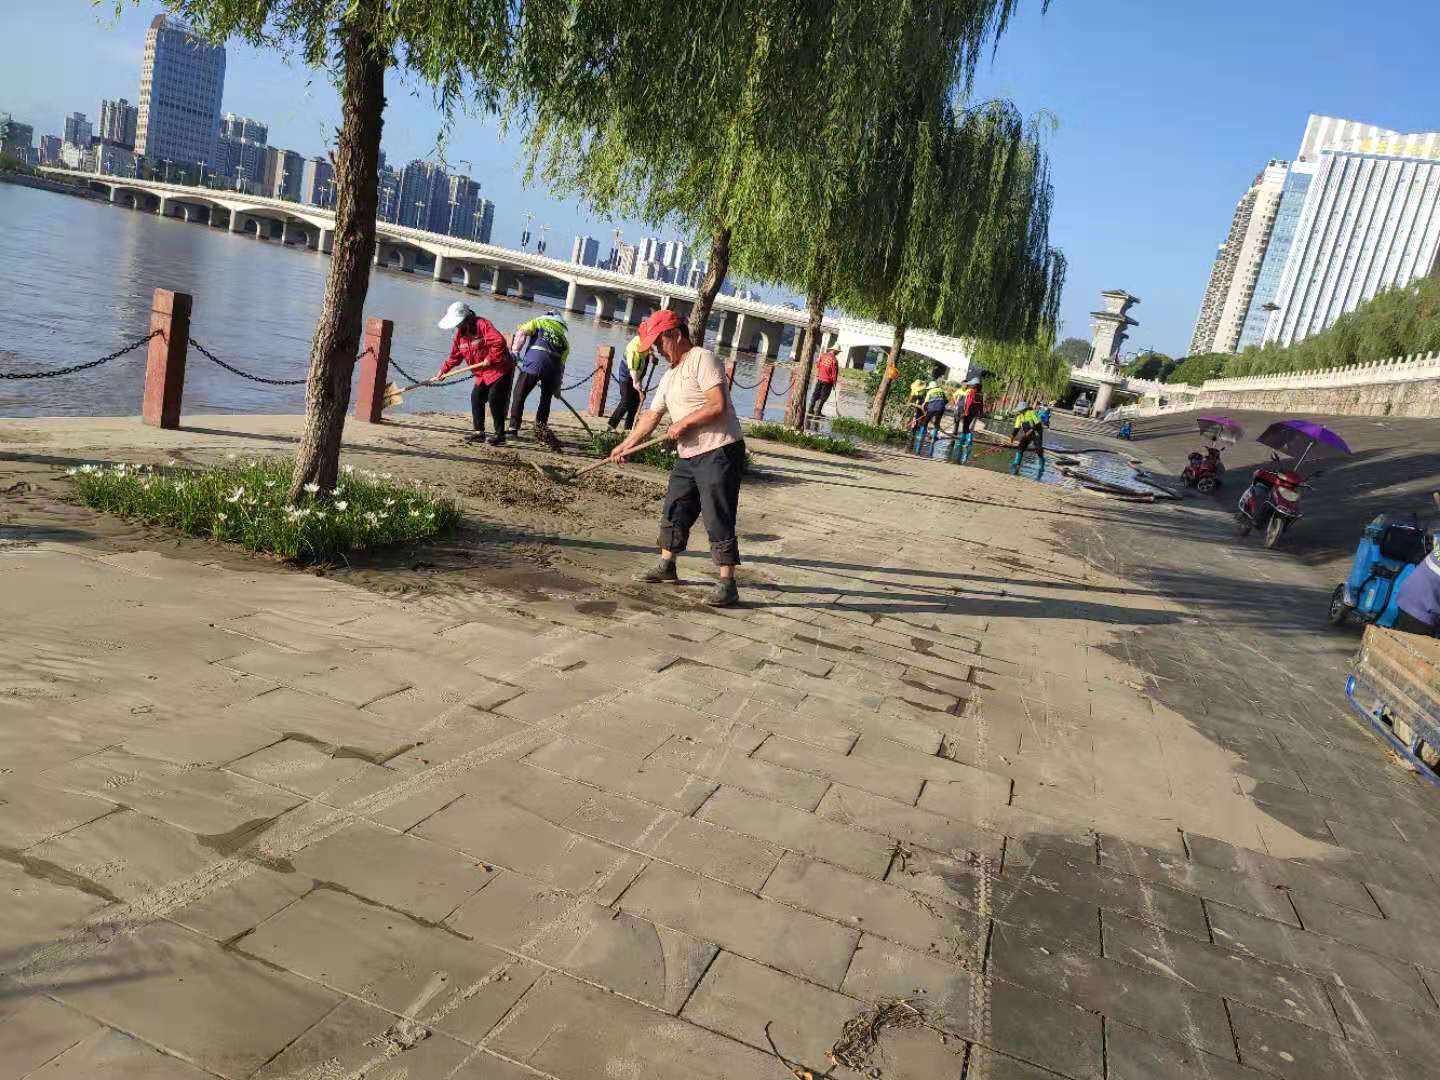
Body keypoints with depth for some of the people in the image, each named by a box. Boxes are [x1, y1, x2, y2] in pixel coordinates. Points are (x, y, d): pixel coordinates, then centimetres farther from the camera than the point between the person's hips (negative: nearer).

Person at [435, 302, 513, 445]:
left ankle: (500, 435, -7)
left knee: (494, 399, -13)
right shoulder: (460, 334, 8)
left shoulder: (483, 324, -18)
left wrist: (490, 359, -25)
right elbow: (455, 355, 15)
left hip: (500, 369, -9)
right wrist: (443, 370, 9)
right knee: (476, 398, 4)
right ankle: (479, 431, 12)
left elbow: (499, 341, -28)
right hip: (482, 374, 9)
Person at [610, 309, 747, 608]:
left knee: (718, 519, -10)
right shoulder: (669, 377, 19)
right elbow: (651, 416, 22)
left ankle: (727, 584, -6)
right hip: (689, 457, 10)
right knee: (674, 511, 17)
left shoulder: (703, 359, -10)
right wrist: (626, 445, 16)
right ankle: (666, 565, 34)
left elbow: (718, 406, -20)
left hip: (720, 451, -9)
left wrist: (682, 423, -13)